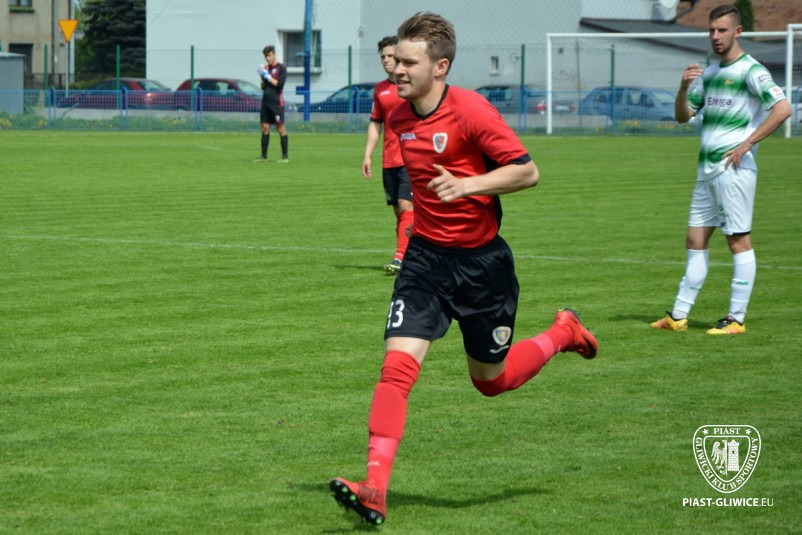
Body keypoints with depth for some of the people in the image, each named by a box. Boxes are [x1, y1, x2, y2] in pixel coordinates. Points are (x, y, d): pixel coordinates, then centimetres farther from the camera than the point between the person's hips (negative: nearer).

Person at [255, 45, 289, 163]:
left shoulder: (281, 68, -4)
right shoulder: (266, 68, 14)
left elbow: (280, 85, -13)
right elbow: (263, 87, 16)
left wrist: (267, 76, -13)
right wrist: (262, 77, -1)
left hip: (276, 103, -6)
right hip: (265, 102, 6)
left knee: (281, 128, -6)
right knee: (265, 128, 5)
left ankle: (285, 156, -4)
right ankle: (264, 156, 9)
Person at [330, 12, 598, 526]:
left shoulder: (470, 109, -18)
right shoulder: (399, 117, 2)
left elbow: (528, 171, -17)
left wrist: (466, 185, -28)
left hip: (481, 261, -4)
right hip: (426, 256, 4)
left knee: (491, 380, 11)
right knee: (398, 364, -15)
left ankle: (563, 333, 41)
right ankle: (375, 491, -19)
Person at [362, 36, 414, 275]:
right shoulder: (380, 89, 13)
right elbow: (375, 124, 18)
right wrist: (367, 155, 10)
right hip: (389, 161, 6)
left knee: (406, 206, -15)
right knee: (398, 210, 8)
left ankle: (400, 257, -19)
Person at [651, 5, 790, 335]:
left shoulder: (750, 71, -7)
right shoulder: (709, 74, 17)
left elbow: (782, 109, -16)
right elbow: (683, 116, 18)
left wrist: (746, 144, -16)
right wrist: (684, 88, -2)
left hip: (734, 168, -8)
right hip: (707, 169, 9)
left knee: (739, 240, -5)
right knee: (695, 240, 9)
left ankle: (736, 319, -3)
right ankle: (678, 316, 12)